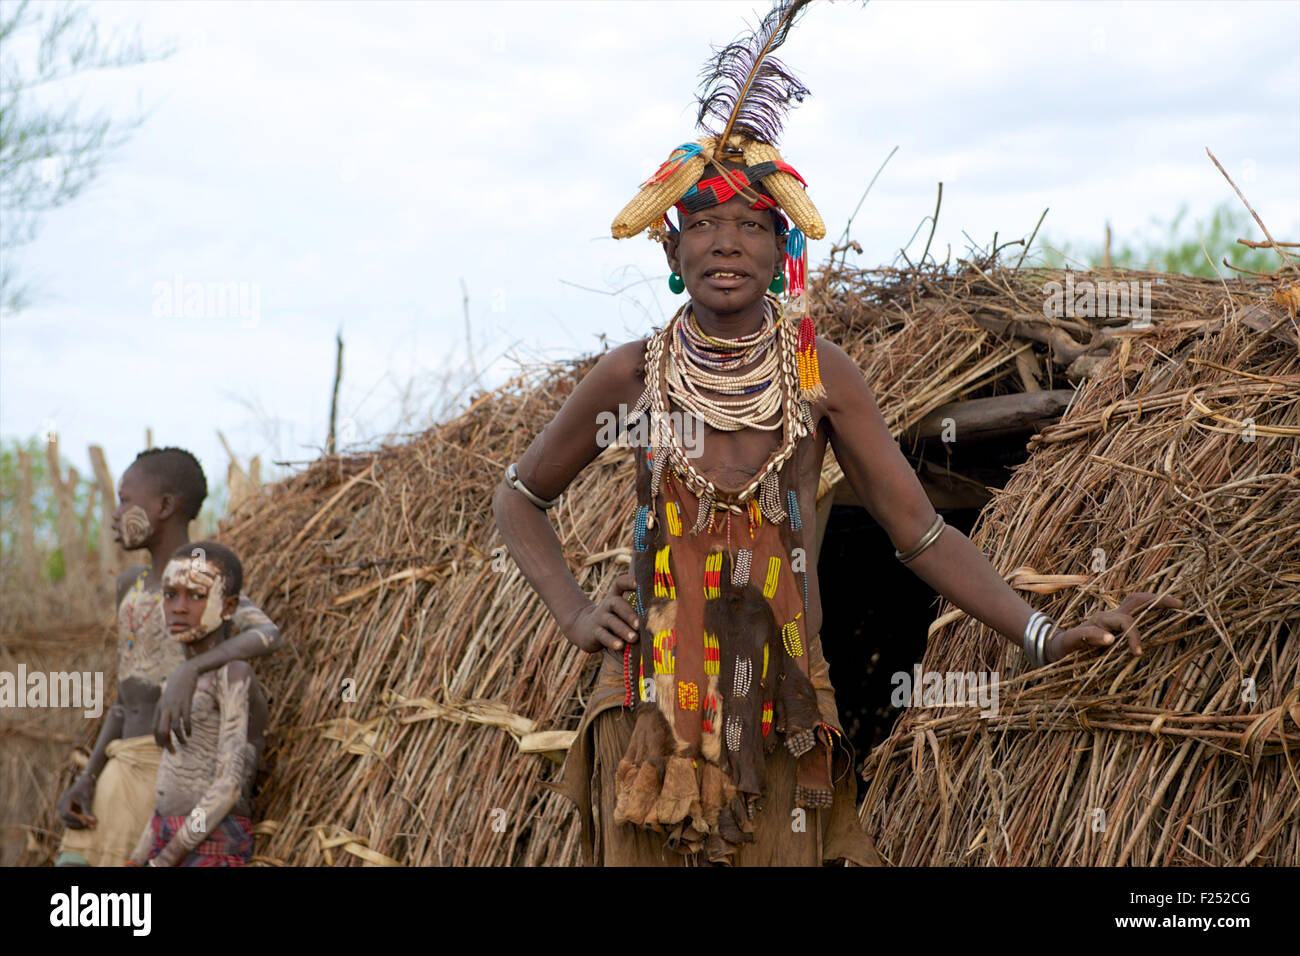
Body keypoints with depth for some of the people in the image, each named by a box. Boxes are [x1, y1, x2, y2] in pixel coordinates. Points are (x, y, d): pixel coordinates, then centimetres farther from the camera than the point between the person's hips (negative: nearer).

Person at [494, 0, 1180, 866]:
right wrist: (572, 612, -2)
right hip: (653, 704, 0)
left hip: (777, 716, 0)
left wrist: (1040, 636, -13)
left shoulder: (817, 371, -2)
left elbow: (921, 531, -3)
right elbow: (520, 497, 13)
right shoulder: (632, 376, -2)